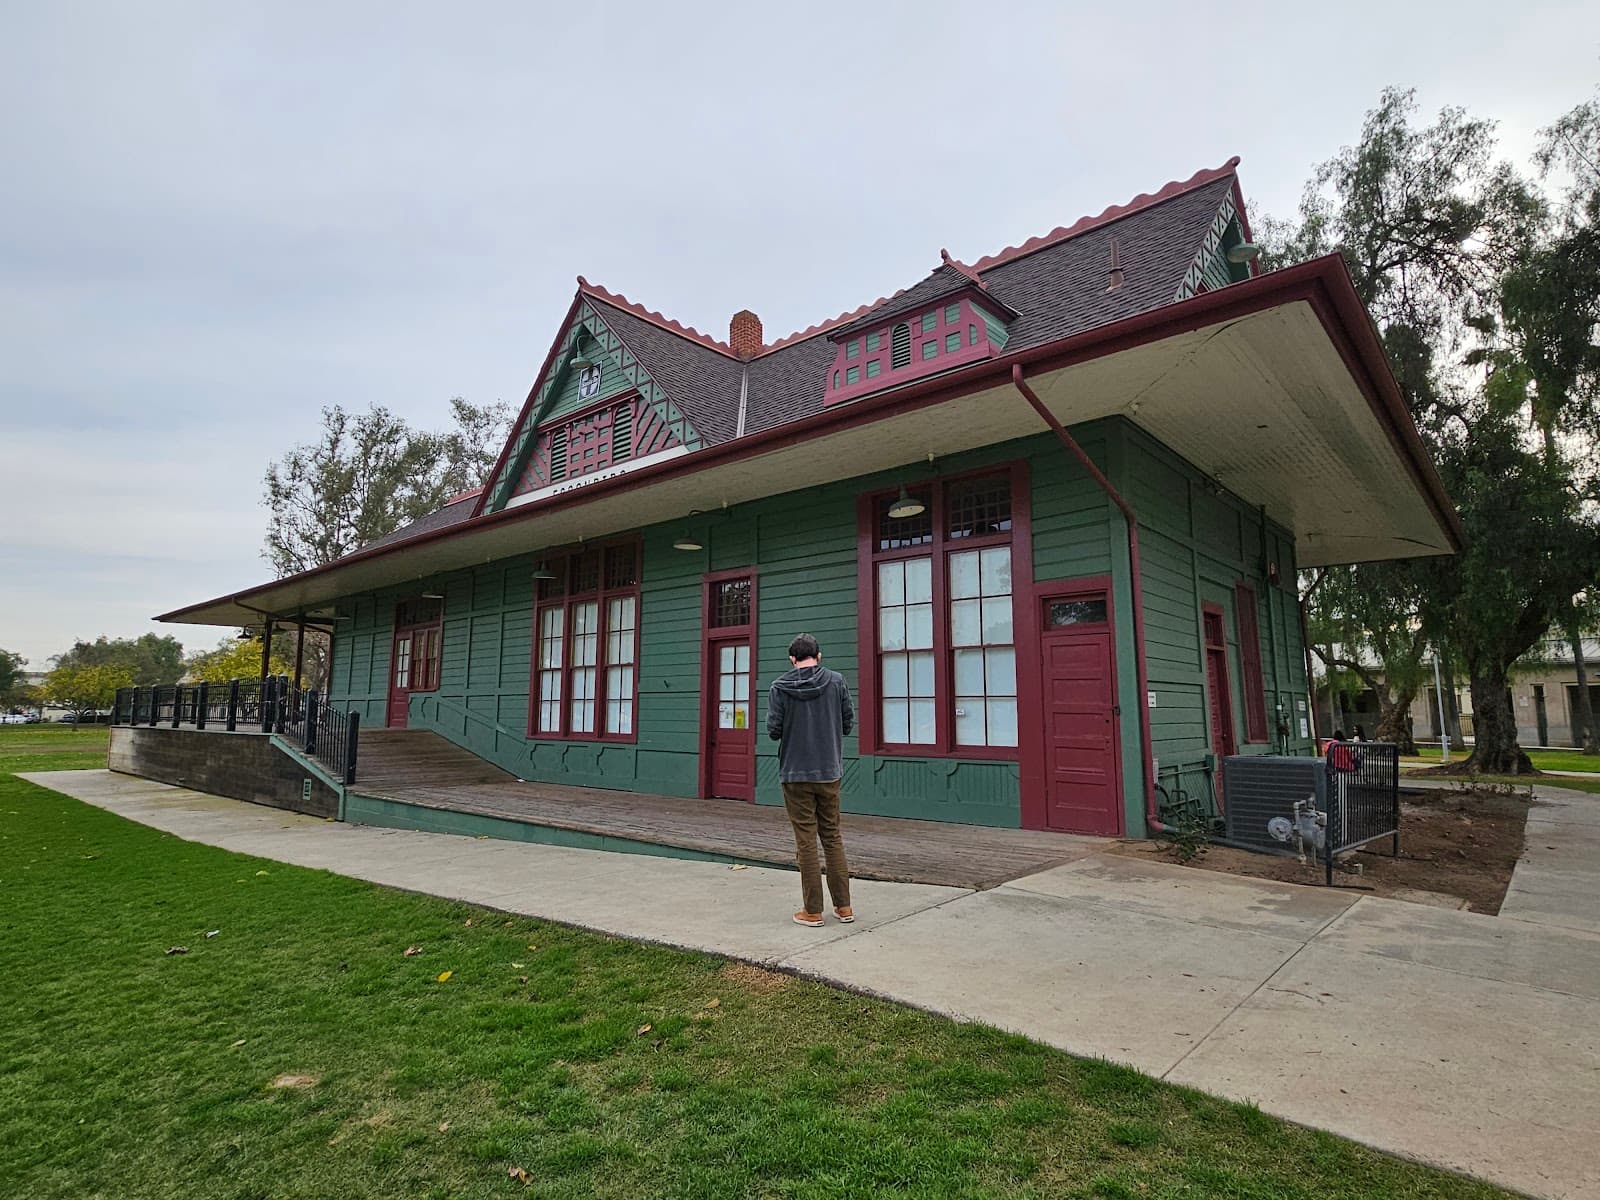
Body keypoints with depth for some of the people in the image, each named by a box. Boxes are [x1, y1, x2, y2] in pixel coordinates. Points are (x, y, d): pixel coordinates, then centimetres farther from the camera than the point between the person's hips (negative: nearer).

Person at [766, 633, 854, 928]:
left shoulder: (780, 688, -8)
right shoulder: (836, 681, -3)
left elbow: (773, 731, -9)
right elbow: (848, 723, 1)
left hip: (795, 774, -2)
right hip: (829, 772, 2)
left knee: (806, 841, 5)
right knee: (832, 837, 14)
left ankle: (813, 911, 10)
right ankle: (843, 906, 18)